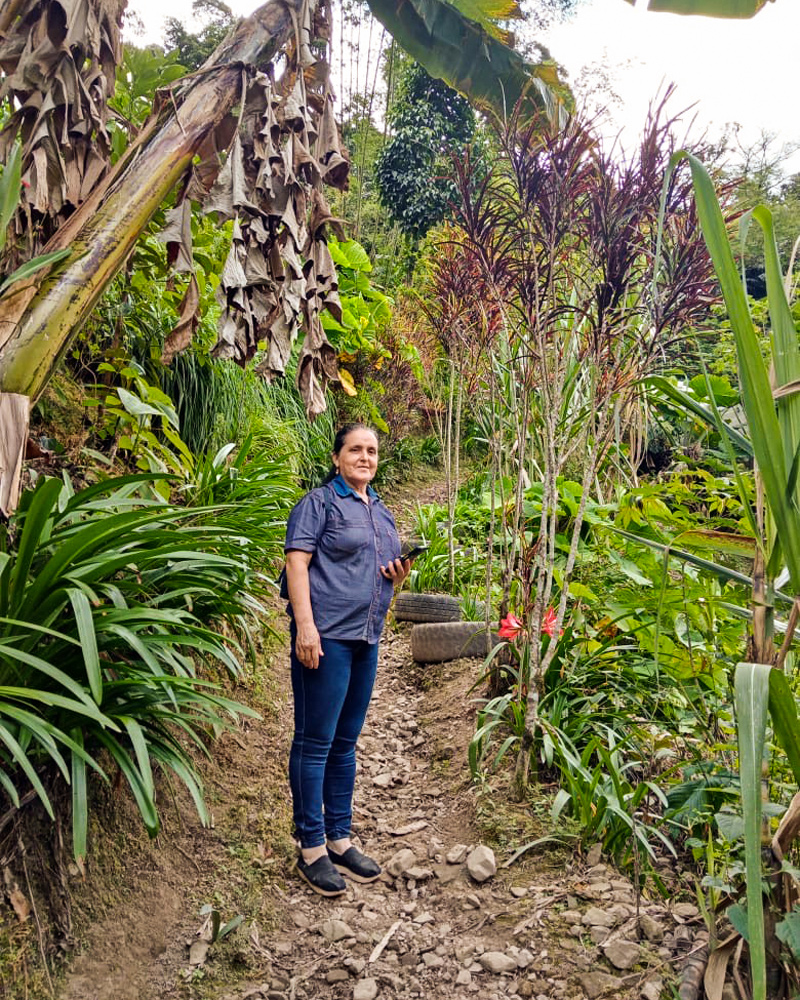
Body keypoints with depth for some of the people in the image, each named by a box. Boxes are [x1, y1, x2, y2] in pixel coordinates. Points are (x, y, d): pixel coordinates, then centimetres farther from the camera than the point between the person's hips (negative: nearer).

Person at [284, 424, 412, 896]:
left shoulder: (382, 513, 19)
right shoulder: (320, 502, -3)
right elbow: (297, 560, -12)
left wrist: (399, 574, 3)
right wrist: (305, 625, -22)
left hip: (366, 638, 7)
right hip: (326, 634, -7)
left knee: (346, 742, 15)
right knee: (315, 741, -1)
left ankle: (340, 838, 26)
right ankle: (311, 848, 11)